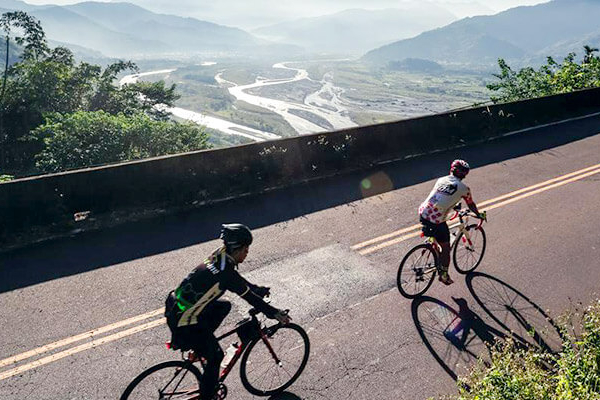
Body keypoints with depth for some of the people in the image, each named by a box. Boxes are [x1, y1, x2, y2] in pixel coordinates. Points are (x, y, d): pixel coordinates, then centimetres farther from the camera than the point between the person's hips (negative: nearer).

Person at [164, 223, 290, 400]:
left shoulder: (219, 258, 3)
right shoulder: (226, 273, -22)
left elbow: (240, 283, 20)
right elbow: (251, 298, -14)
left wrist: (260, 289, 27)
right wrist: (276, 314, -3)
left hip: (175, 306, 8)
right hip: (184, 323, -8)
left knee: (224, 306, 20)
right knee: (215, 356, 7)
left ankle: (199, 344, 23)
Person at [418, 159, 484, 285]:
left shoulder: (441, 180, 15)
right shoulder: (464, 188, 3)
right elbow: (471, 205, 18)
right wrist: (479, 215, 39)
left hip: (422, 212, 5)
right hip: (436, 221, -5)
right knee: (446, 248, 15)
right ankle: (444, 275, 27)